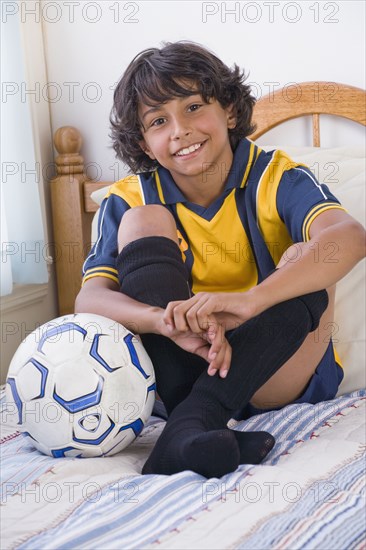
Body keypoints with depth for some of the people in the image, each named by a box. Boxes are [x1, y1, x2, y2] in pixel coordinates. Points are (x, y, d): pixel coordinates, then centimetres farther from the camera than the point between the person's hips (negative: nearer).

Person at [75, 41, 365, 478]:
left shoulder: (273, 177, -9)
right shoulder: (130, 200, -3)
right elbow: (89, 299, -17)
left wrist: (248, 300, -47)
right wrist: (170, 321, -40)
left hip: (274, 373, -1)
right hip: (180, 372, 2)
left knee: (306, 262, -25)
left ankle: (189, 423, -36)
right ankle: (191, 429, -32)